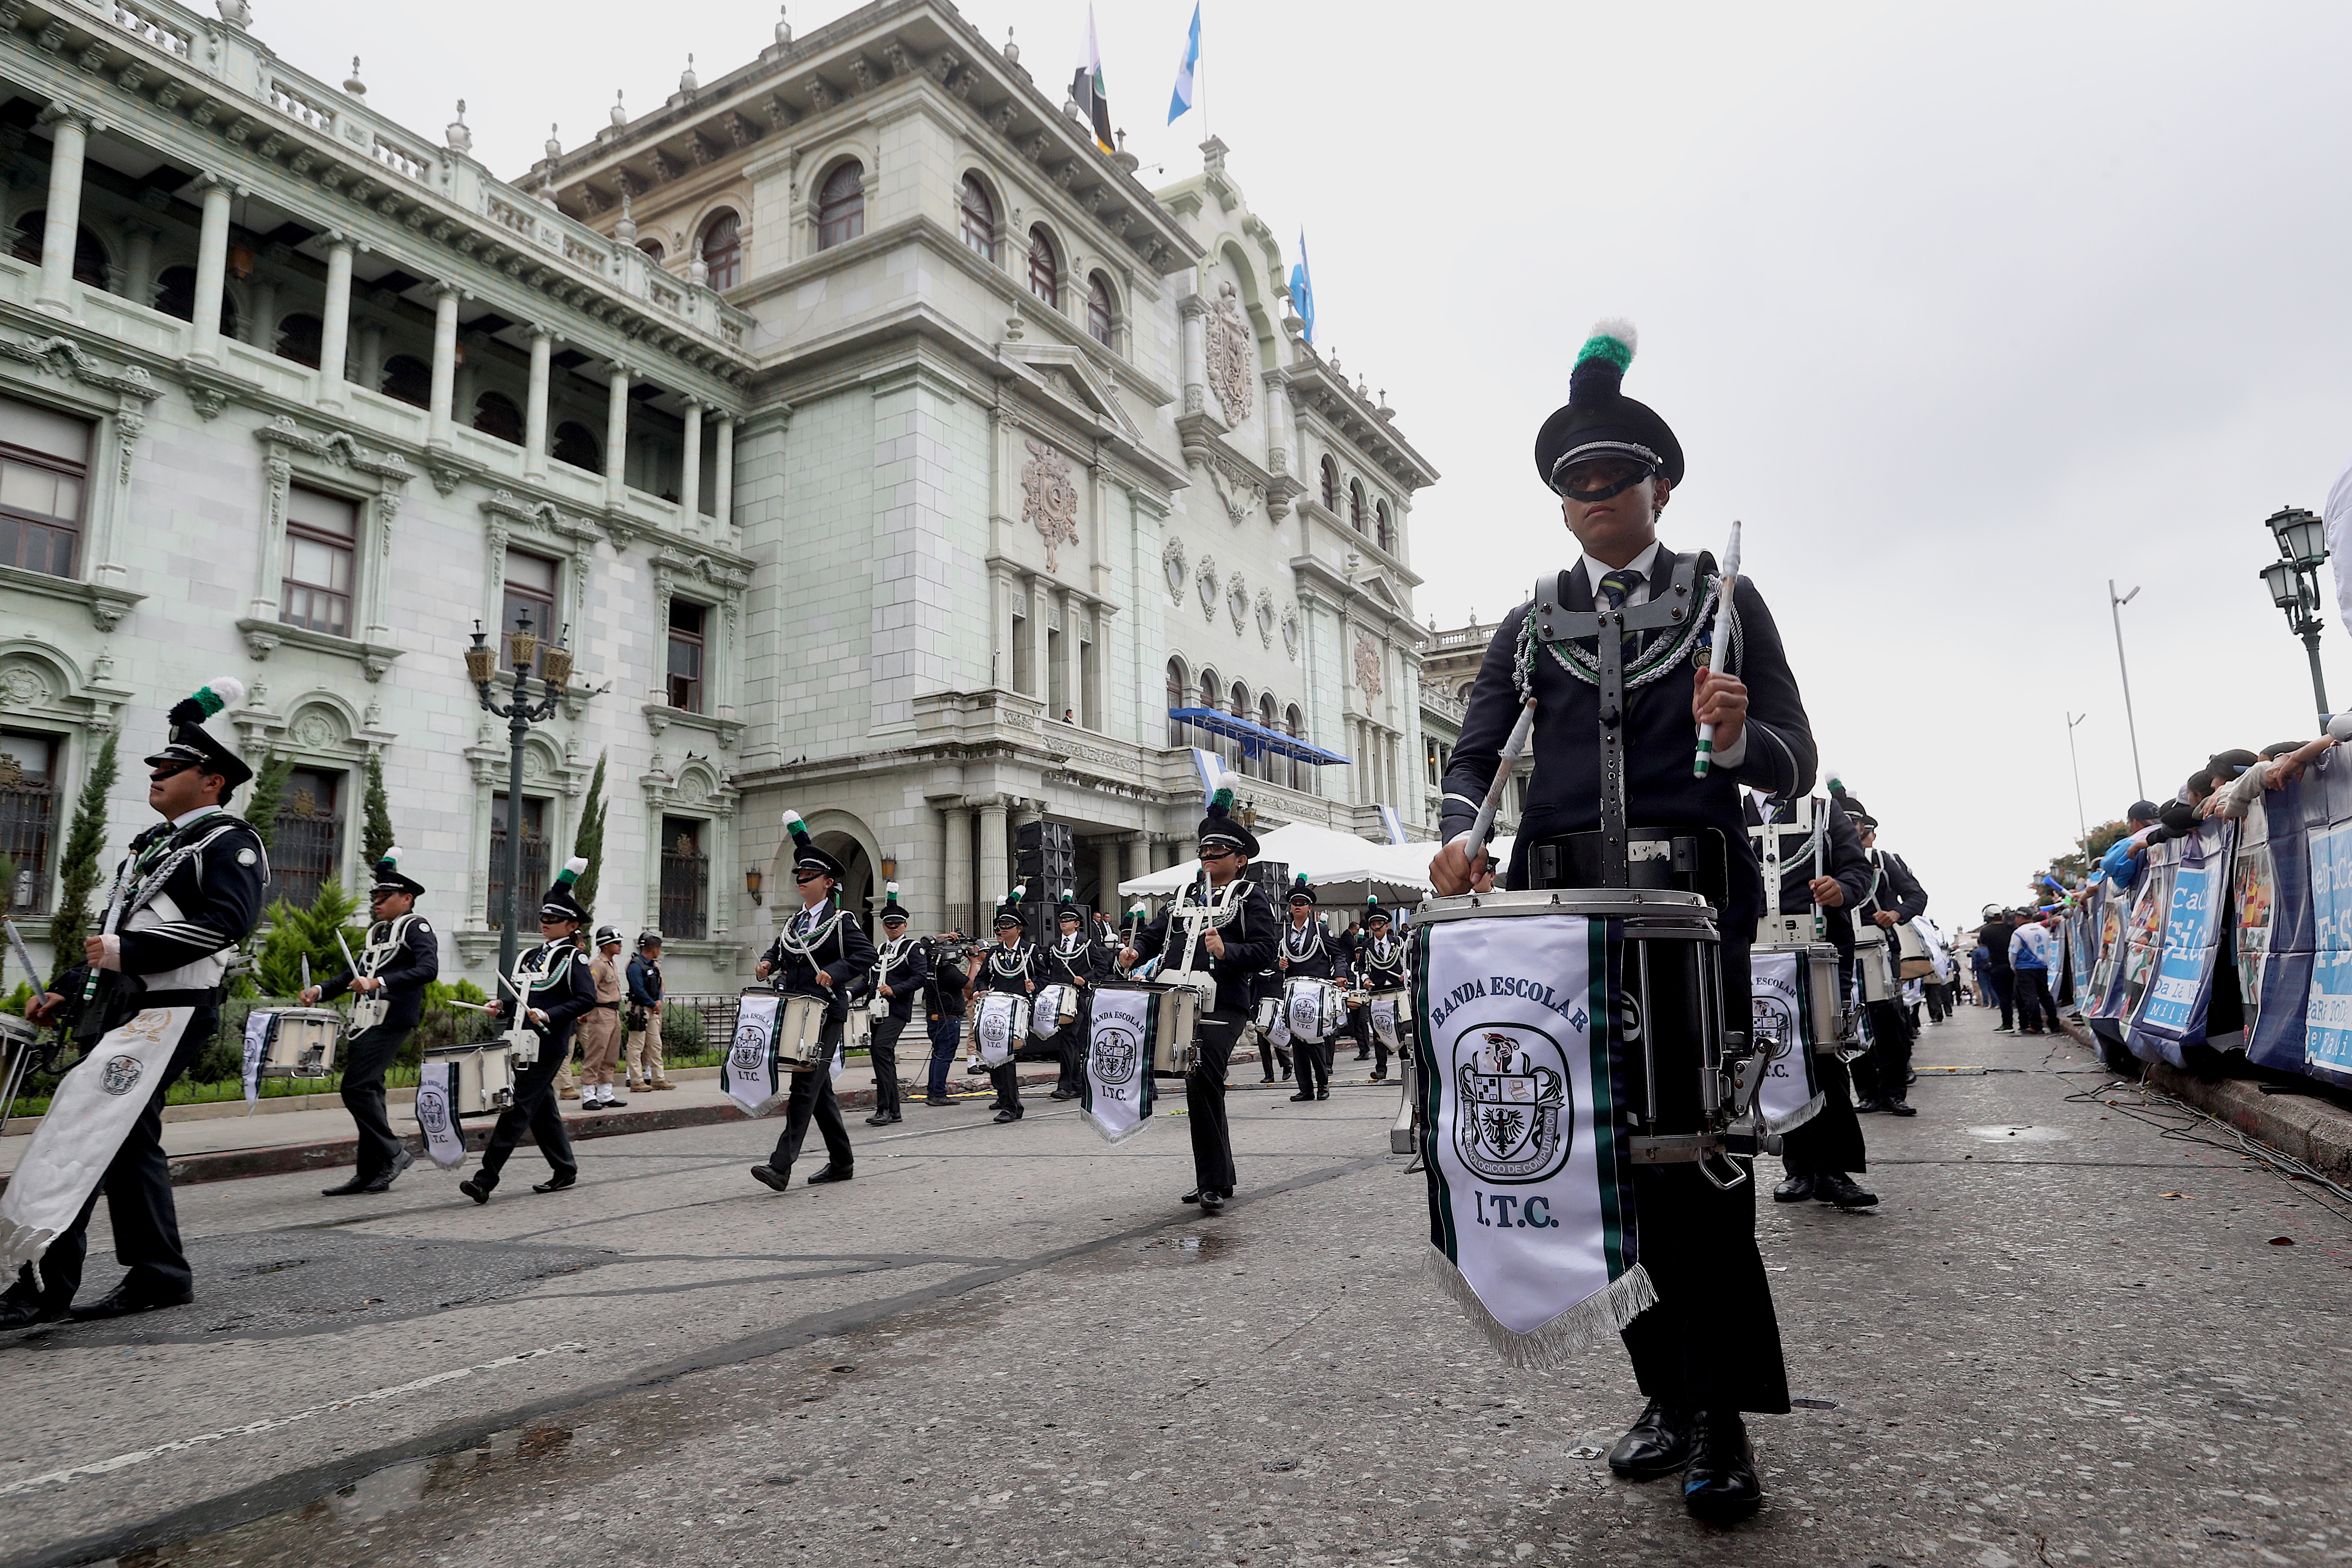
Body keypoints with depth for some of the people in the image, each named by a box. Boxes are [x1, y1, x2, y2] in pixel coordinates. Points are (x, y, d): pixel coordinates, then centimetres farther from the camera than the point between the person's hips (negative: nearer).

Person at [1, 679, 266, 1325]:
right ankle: (159, 1275, 18)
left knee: (82, 1133, -12)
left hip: (166, 1014, -10)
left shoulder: (229, 843, -6)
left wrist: (126, 953, -20)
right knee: (127, 1140, 11)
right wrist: (64, 991, 18)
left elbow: (225, 923, -22)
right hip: (121, 1012, 10)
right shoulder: (154, 846, 24)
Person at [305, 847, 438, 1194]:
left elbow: (429, 969, -22)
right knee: (368, 1092, 9)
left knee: (356, 1088, -14)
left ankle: (393, 1153, -3)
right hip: (366, 1022, 9)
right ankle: (371, 1173, 14)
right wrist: (321, 991, 11)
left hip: (390, 1023, -9)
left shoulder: (416, 927, -6)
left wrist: (380, 983, -31)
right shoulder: (378, 932, 20)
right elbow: (356, 973, 27)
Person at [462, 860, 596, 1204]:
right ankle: (565, 1169, 24)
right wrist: (502, 1005, 3)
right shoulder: (531, 956, 17)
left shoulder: (573, 959, -5)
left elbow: (586, 999, -14)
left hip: (549, 1045, -8)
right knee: (542, 1108, 13)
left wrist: (550, 1016, -22)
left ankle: (486, 1178, -12)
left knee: (517, 1107, -11)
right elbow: (520, 995, 23)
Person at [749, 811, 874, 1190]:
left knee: (805, 1086, -14)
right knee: (820, 1091, 12)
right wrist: (766, 965, 2)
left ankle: (781, 1166, -18)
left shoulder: (841, 921, -5)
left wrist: (835, 972, -27)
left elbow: (866, 954, -14)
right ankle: (842, 1162, 22)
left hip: (825, 1015, -7)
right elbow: (778, 952, 24)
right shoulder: (793, 923, 17)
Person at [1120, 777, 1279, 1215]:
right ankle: (1217, 1176, 27)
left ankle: (1213, 1182, -8)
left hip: (1221, 1007, -6)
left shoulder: (1251, 897, 5)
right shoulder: (1185, 895, 25)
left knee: (1202, 1081, -18)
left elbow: (1264, 951, -7)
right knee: (1198, 1085, 12)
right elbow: (1155, 931, 19)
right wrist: (1136, 951, -3)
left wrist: (1227, 952, -24)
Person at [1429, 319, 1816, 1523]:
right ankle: (1672, 1392, 20)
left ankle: (1722, 1419, 7)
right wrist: (1460, 831, -14)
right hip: (1560, 904, 3)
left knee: (1696, 1148, -6)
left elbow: (1795, 765, 5)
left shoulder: (1724, 599, 10)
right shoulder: (1529, 624, 17)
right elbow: (1476, 753, 8)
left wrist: (1735, 738, -18)